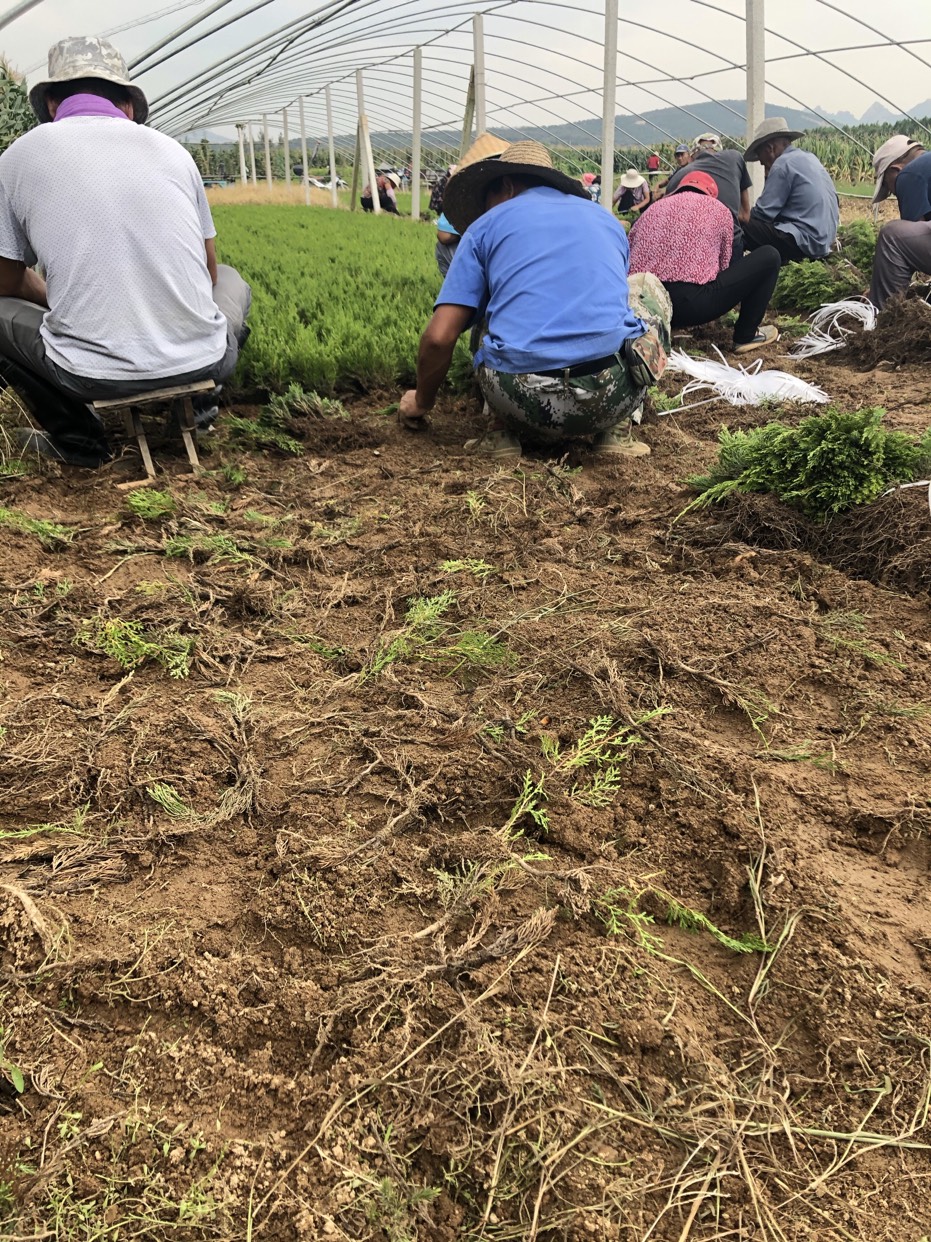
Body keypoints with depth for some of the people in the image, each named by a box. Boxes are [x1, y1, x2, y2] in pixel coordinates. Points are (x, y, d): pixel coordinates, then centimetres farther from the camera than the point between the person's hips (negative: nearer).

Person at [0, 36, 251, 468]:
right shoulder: (171, 148, 12)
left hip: (93, 374, -3)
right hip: (203, 362, 3)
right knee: (230, 279, 34)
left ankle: (78, 438, 16)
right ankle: (196, 402, 22)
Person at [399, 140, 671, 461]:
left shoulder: (485, 225, 14)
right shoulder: (607, 219, 25)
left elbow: (439, 337, 5)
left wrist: (421, 401, 25)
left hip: (521, 401, 0)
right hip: (611, 397, 1)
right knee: (648, 287, 32)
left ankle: (503, 432, 14)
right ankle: (617, 430, 16)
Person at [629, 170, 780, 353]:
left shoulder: (653, 208, 23)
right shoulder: (719, 209, 16)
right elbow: (723, 265, 24)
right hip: (690, 303, -5)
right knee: (769, 257, 15)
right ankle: (745, 336, 20)